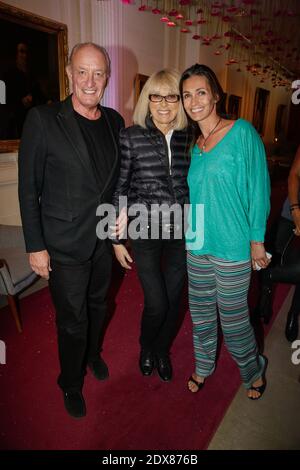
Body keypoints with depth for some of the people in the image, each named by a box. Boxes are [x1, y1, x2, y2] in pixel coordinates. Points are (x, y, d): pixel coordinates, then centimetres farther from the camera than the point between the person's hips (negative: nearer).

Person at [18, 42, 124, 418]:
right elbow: (28, 190, -12)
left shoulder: (114, 121, 2)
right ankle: (71, 384, 38)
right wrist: (35, 247, -12)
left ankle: (92, 353, 53)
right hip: (65, 245, -5)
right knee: (72, 320, 9)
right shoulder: (42, 120, -13)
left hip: (104, 239, 5)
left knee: (97, 306, 24)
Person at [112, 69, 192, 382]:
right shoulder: (131, 136, -8)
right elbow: (119, 189, -5)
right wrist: (118, 239, -4)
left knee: (173, 299, 13)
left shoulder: (188, 138, 2)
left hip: (181, 233, 3)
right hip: (145, 232, -3)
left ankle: (162, 350, 42)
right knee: (156, 303, -1)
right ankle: (146, 347, 35)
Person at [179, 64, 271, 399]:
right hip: (197, 244, 6)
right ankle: (203, 367, 42)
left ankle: (253, 371, 37)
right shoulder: (194, 144, 8)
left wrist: (257, 239, -9)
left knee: (233, 318, 8)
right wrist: (190, 231, 8)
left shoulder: (242, 133, -8)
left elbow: (258, 188, -8)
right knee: (201, 312, 18)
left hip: (232, 245, -5)